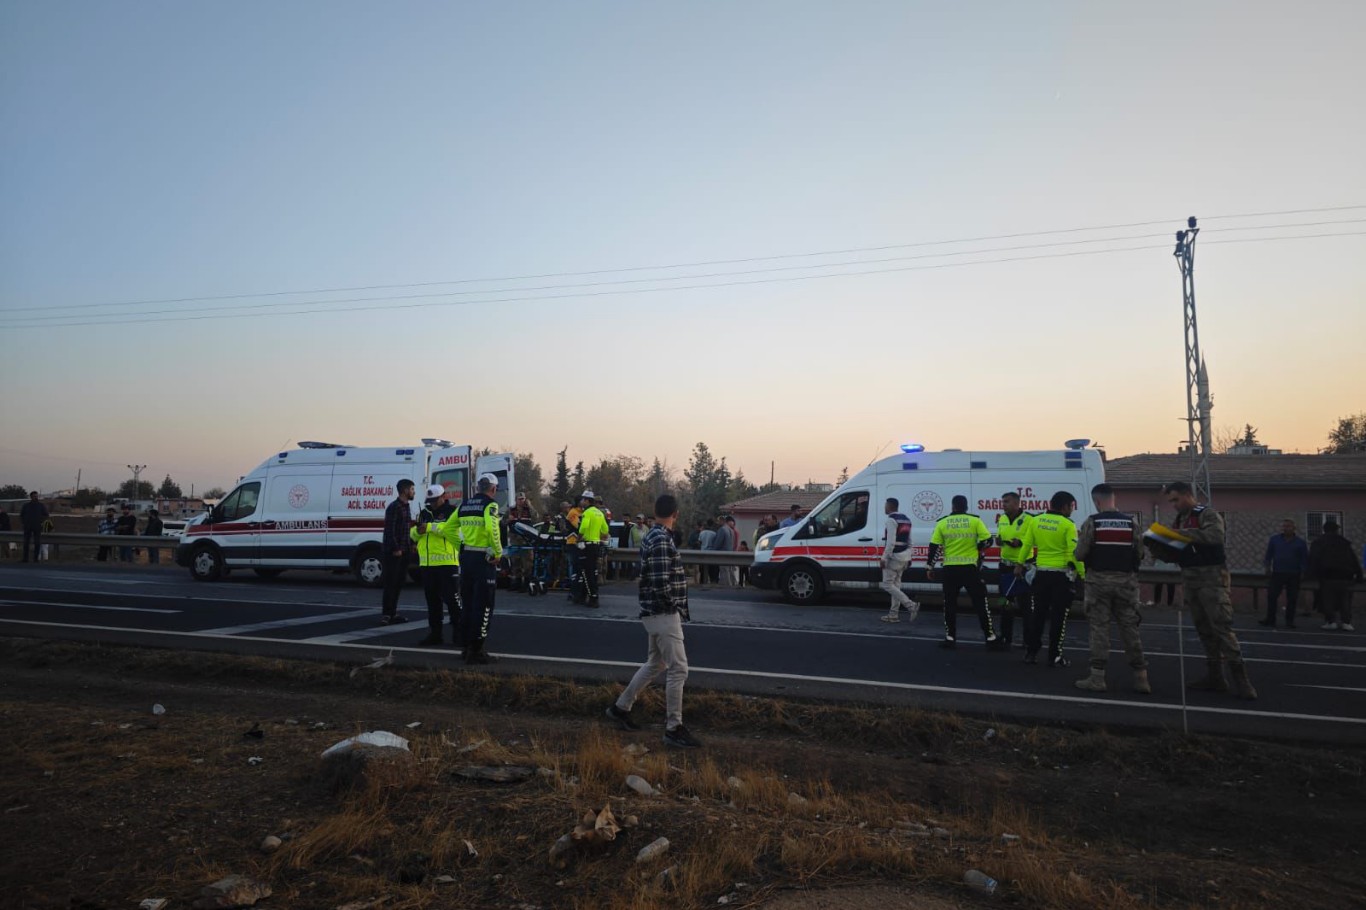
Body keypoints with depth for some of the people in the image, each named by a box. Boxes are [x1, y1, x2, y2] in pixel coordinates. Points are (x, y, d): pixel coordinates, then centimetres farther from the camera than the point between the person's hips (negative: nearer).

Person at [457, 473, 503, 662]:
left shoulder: (464, 505, 11)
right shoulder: (490, 505, -10)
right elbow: (492, 529, -26)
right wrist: (498, 553, -15)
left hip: (465, 557, 7)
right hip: (483, 559, -7)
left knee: (467, 603, 16)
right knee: (483, 606, 0)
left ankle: (466, 645, 25)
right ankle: (476, 650, 1)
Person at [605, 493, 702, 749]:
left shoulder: (654, 537, 12)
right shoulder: (661, 540, -20)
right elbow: (661, 583, -26)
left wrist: (674, 606, 8)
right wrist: (674, 605, -9)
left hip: (657, 612, 10)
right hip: (664, 614, -10)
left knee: (654, 664, 20)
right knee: (678, 669, -4)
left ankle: (620, 707, 30)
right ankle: (674, 728, 3)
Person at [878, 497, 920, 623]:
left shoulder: (891, 520, -14)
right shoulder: (905, 519, 16)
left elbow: (891, 542, -22)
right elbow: (909, 541, 20)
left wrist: (884, 558, -20)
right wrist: (908, 558, 23)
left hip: (894, 556, -10)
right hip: (904, 556, 10)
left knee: (887, 585, -5)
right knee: (895, 584, 12)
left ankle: (911, 606, -13)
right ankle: (894, 614, 13)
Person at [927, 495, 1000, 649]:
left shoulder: (942, 523, 1)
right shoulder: (975, 521, -1)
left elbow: (934, 547, 1)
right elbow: (987, 540, -6)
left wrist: (930, 567, 9)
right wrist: (977, 548, 14)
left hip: (950, 569, 1)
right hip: (970, 568, -1)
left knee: (950, 604, 10)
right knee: (980, 603, 6)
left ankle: (950, 638, 11)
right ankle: (990, 637, 8)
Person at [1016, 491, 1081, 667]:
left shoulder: (1036, 521, 3)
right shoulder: (1068, 525, -11)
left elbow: (1026, 545, 7)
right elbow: (1074, 552, -15)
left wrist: (1020, 564, 18)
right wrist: (1082, 574, -11)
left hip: (1041, 573, 5)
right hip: (1061, 574, -5)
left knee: (1039, 614, 14)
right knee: (1059, 616, 3)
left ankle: (1031, 652, 18)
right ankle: (1055, 656, 7)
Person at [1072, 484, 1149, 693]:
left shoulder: (1091, 523, -7)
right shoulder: (1131, 523, 2)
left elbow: (1079, 555, -8)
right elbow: (1139, 554, 2)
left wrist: (1081, 541, 13)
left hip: (1099, 580, -3)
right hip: (1126, 581, 3)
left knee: (1099, 627, 2)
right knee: (1129, 627, 9)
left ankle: (1097, 678, 4)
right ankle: (1140, 678, 13)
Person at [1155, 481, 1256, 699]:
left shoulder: (1208, 514, -6)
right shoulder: (1180, 520, 17)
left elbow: (1215, 535, -26)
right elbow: (1177, 554, 19)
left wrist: (1184, 534, -25)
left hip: (1211, 577, -8)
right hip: (1189, 578, 8)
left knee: (1222, 628, -13)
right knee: (1204, 630, 9)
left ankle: (1241, 680, -10)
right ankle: (1215, 678, 15)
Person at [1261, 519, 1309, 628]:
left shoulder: (1300, 542, 5)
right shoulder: (1274, 539, 8)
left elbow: (1304, 558, 6)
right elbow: (1269, 554, 11)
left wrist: (1303, 572, -2)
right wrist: (1267, 566, 1)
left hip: (1294, 575, 0)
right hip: (1277, 573, 1)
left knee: (1292, 599, 2)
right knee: (1271, 596, -5)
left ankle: (1289, 621, 11)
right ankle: (1270, 620, 1)